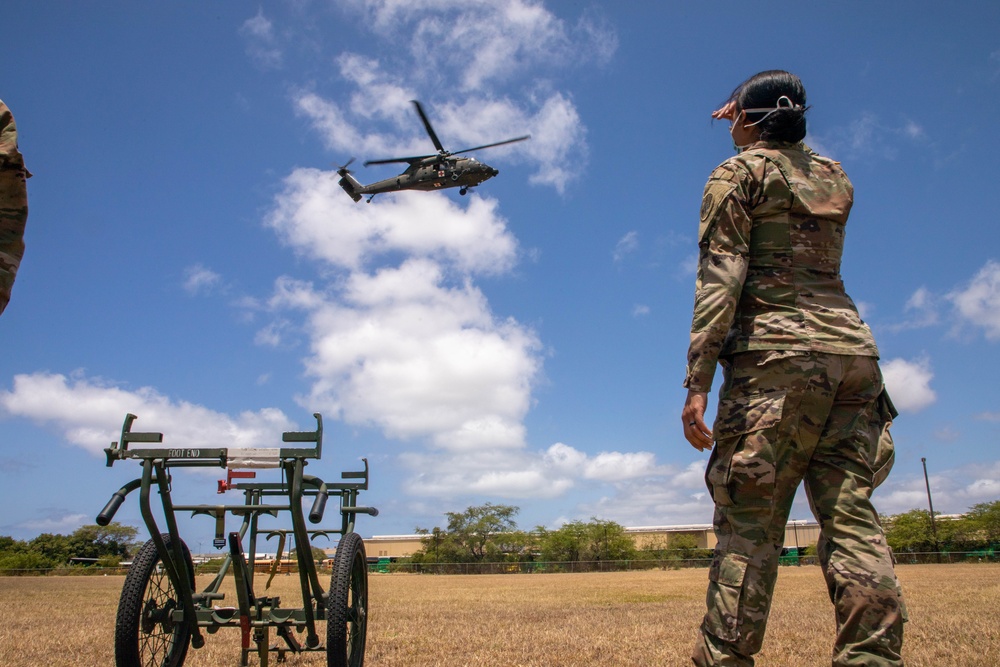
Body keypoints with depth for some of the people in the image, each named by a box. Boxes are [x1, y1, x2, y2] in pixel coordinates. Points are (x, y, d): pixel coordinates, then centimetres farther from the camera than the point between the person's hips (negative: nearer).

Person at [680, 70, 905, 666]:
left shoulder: (738, 172, 3)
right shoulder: (835, 177, 20)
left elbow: (721, 276, -9)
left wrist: (698, 381, -14)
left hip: (775, 355, -6)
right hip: (852, 349, 6)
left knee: (750, 526, -6)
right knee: (852, 520, 1)